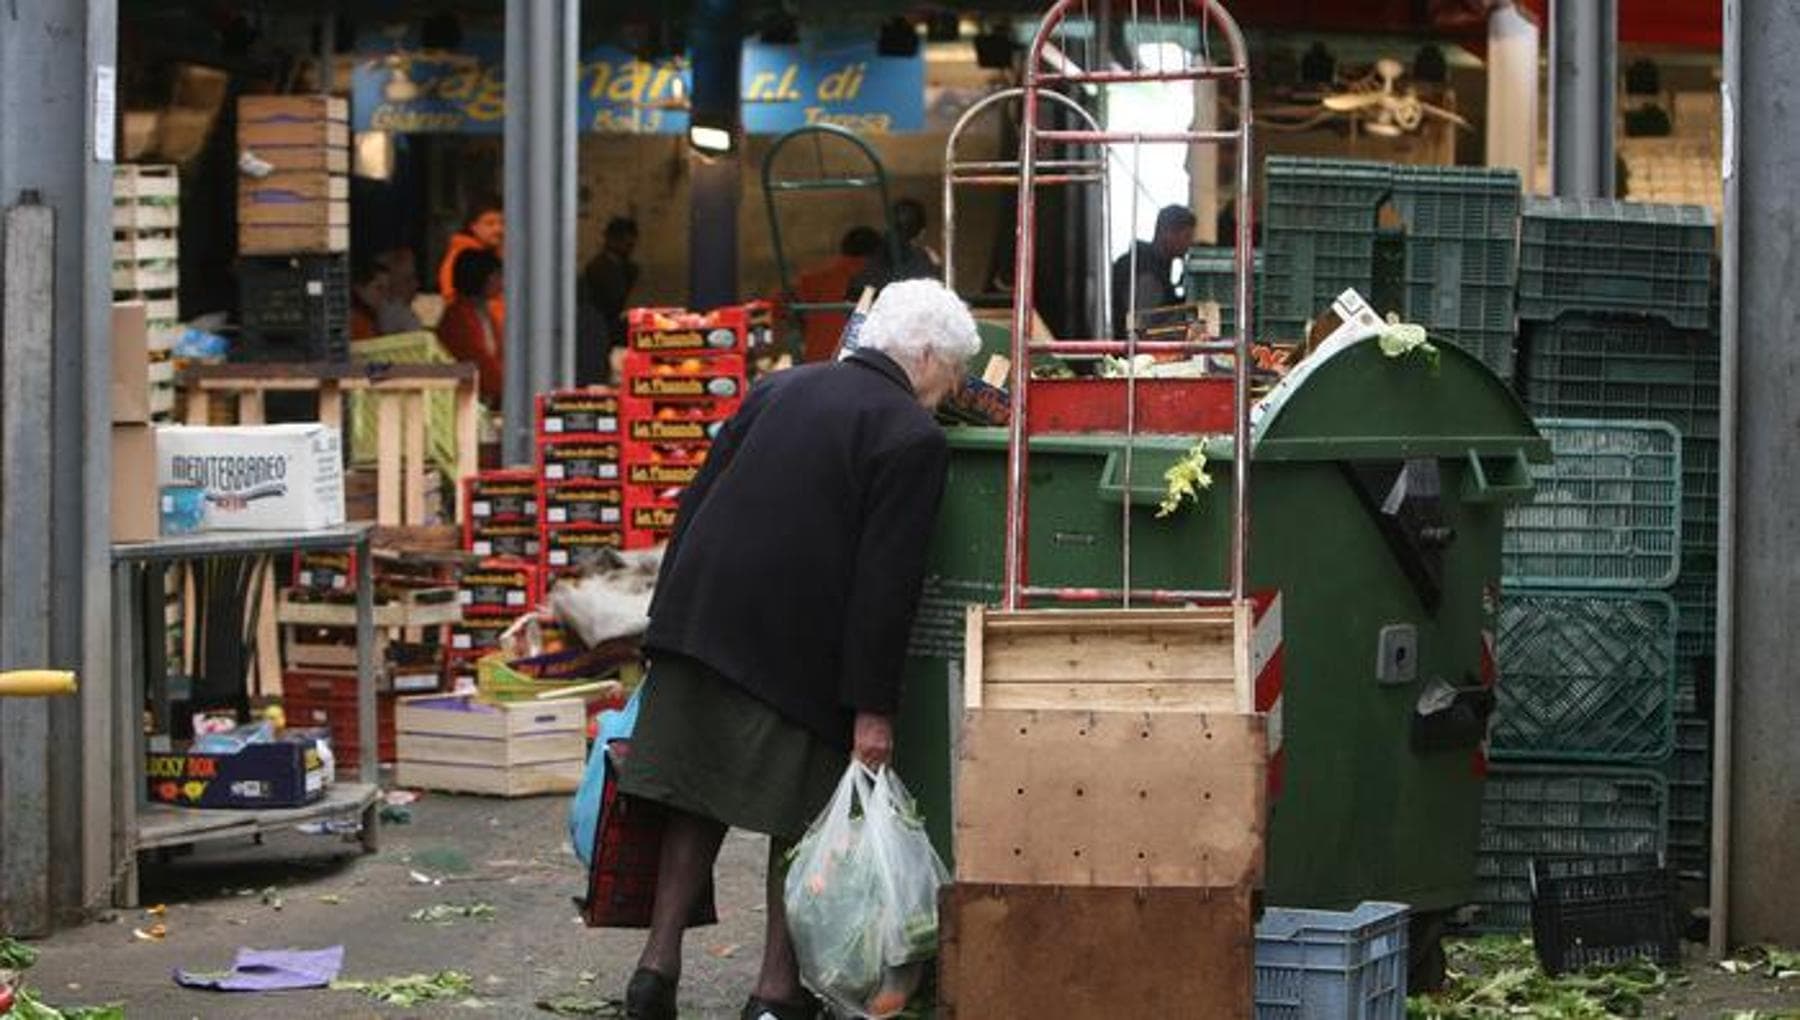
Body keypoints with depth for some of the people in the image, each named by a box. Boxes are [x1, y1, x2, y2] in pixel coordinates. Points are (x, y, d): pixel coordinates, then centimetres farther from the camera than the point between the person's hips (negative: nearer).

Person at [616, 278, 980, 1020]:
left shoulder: (781, 388, 14)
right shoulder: (914, 438, -6)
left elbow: (696, 504, 15)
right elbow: (886, 581, -13)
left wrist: (670, 623, 19)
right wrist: (873, 707, -11)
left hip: (702, 623, 6)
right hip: (797, 648, -6)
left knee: (697, 800, 14)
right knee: (802, 816, 6)